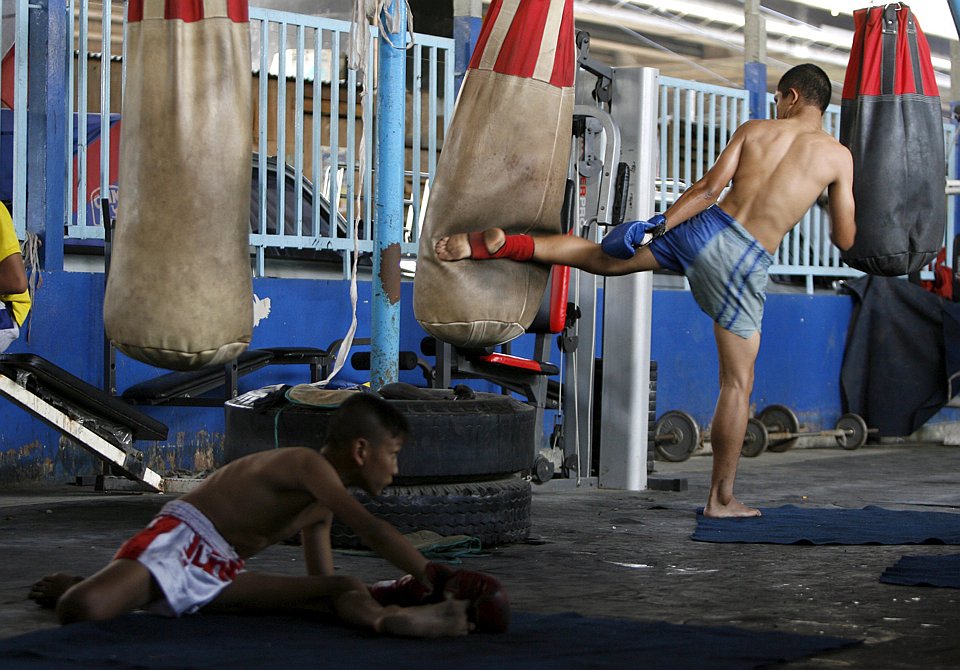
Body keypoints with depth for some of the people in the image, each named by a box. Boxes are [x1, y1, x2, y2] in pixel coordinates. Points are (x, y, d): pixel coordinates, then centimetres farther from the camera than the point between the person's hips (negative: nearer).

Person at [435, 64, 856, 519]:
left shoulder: (754, 130, 10)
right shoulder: (838, 157, 6)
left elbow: (709, 187, 0)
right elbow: (845, 239, 9)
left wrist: (657, 226, -2)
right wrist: (834, 215, 31)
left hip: (705, 226, 2)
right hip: (746, 262, -2)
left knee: (601, 256, 17)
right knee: (737, 383, 5)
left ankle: (495, 244, -1)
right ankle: (721, 498, 9)